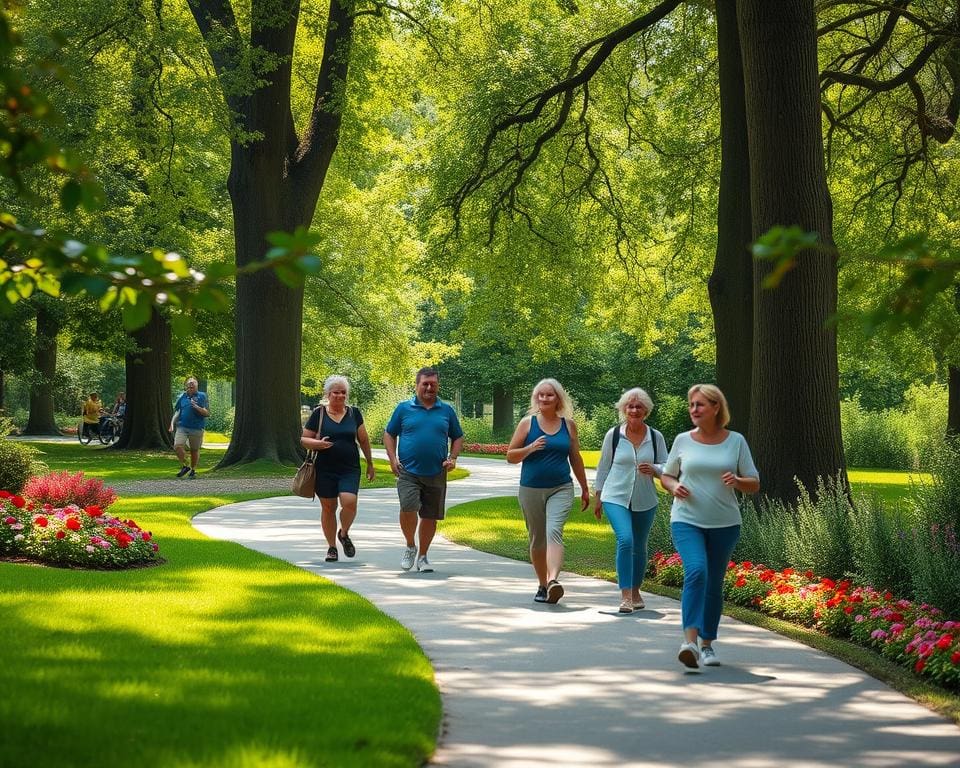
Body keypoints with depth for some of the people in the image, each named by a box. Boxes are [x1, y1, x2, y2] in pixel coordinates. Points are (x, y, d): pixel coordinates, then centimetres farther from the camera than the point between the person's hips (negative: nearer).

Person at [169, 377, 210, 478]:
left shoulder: (202, 396, 0)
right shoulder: (182, 397, 8)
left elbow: (207, 413, -4)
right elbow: (177, 412, 19)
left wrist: (197, 407, -19)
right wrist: (172, 424, 9)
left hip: (196, 428, -2)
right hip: (182, 427, 2)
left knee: (195, 450, 7)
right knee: (177, 446, -16)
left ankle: (193, 470, 26)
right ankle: (185, 466, 4)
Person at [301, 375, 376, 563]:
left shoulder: (354, 413, 7)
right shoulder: (319, 414, 2)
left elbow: (363, 440, 13)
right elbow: (304, 439, 5)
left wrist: (370, 464, 15)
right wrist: (317, 444, -16)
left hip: (350, 469, 0)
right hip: (325, 470, 0)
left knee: (349, 502, -18)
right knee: (328, 507, 4)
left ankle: (344, 534, 11)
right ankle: (332, 547, 19)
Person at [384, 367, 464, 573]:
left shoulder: (446, 410, 9)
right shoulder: (404, 408, 4)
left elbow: (457, 437, 17)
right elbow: (389, 434, 11)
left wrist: (452, 458, 1)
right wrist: (393, 459, -2)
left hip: (436, 474, 2)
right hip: (408, 472, -2)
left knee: (430, 517, 6)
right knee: (408, 508, -20)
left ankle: (422, 556, 22)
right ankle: (410, 547, 4)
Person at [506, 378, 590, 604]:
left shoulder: (568, 425, 7)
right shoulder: (528, 423, 2)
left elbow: (575, 458, 17)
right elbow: (510, 456, 3)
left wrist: (585, 488, 21)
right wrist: (531, 448, -15)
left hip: (561, 488, -1)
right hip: (531, 489, 1)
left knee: (554, 531, -21)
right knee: (537, 539, 8)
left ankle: (553, 580, -36)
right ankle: (542, 585, 22)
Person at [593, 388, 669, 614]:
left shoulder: (655, 437, 1)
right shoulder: (613, 435, -2)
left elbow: (667, 468, 6)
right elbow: (604, 467, 7)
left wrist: (653, 469, -17)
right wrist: (598, 497, 10)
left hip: (645, 502, 3)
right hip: (616, 498, -3)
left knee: (639, 547, 12)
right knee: (625, 540, -21)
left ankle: (635, 591, 32)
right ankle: (625, 595, -19)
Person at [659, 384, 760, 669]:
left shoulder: (736, 441, 2)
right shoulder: (683, 440, 3)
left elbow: (754, 485, 6)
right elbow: (666, 476, 15)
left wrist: (737, 481, -16)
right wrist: (674, 487, -8)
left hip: (724, 524, 1)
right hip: (687, 521, -1)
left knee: (714, 584, 9)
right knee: (696, 571, -23)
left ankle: (707, 643, 24)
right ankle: (689, 641, -30)